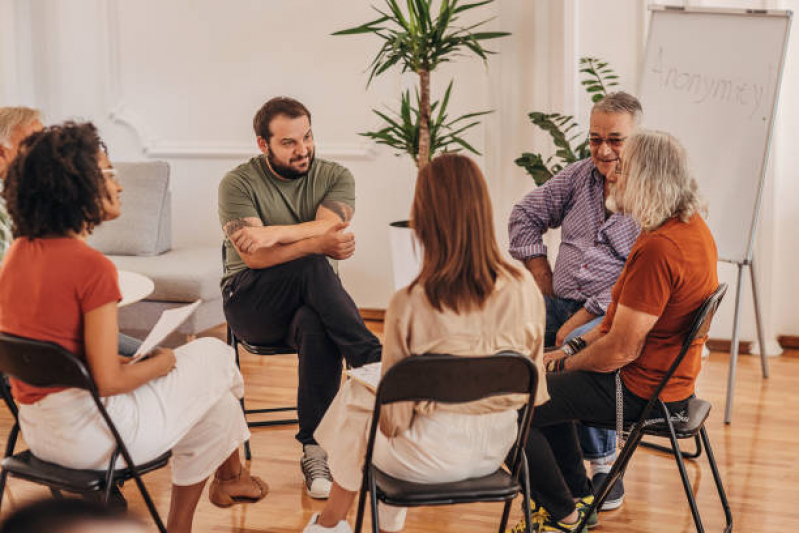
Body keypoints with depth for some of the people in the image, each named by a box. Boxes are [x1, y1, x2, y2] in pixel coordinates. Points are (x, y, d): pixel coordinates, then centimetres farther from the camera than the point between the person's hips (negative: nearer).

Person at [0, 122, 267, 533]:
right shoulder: (92, 266, -23)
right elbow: (108, 381, -22)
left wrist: (120, 360, 11)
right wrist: (160, 363, -3)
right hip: (87, 433, -8)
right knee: (216, 357, 12)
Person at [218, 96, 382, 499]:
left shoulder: (335, 177, 6)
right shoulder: (238, 184, -3)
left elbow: (328, 227, -14)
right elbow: (255, 257, -17)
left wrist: (275, 232, -26)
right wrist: (317, 244, -31)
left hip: (311, 299, 2)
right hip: (251, 301, -2)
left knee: (316, 328, -36)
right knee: (311, 269, -34)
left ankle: (315, 451, -32)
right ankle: (375, 361, -33)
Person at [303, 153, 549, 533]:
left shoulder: (409, 305, -23)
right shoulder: (524, 288, -13)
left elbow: (394, 418, -14)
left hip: (431, 458, -4)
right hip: (495, 451, 5)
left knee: (354, 396, 25)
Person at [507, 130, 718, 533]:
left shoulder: (658, 249, -28)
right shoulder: (693, 227, 4)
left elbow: (622, 349, -25)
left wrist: (564, 364, -7)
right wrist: (576, 348, 9)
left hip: (641, 389, -11)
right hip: (668, 375, 11)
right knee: (543, 382, 26)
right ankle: (578, 495, 30)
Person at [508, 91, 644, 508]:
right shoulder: (581, 175, 14)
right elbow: (526, 215, 24)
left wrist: (582, 319, -19)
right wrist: (539, 270, 10)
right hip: (560, 302, 6)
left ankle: (604, 463, -15)